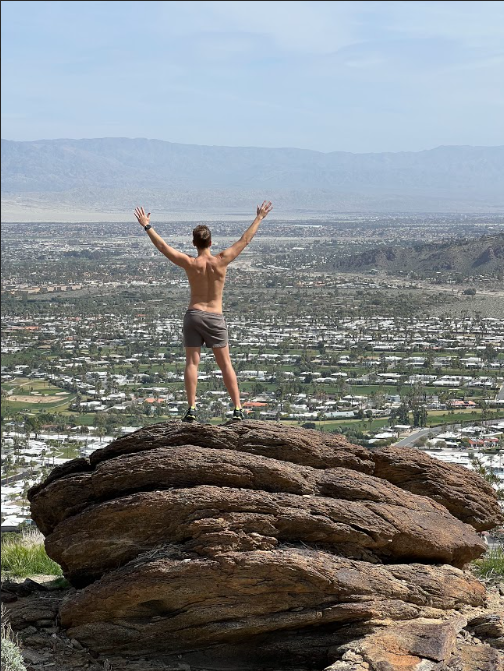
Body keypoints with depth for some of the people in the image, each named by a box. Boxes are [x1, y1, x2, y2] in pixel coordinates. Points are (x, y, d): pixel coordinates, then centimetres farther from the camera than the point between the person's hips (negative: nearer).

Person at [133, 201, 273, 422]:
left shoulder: (189, 263, -7)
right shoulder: (221, 261, -8)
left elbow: (162, 246, 0)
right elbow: (245, 240, 0)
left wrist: (146, 226, 10)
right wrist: (259, 218, 10)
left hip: (193, 315, 0)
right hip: (215, 317, 0)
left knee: (192, 362, 1)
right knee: (225, 364, 4)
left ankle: (191, 409, -6)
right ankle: (237, 409, 2)